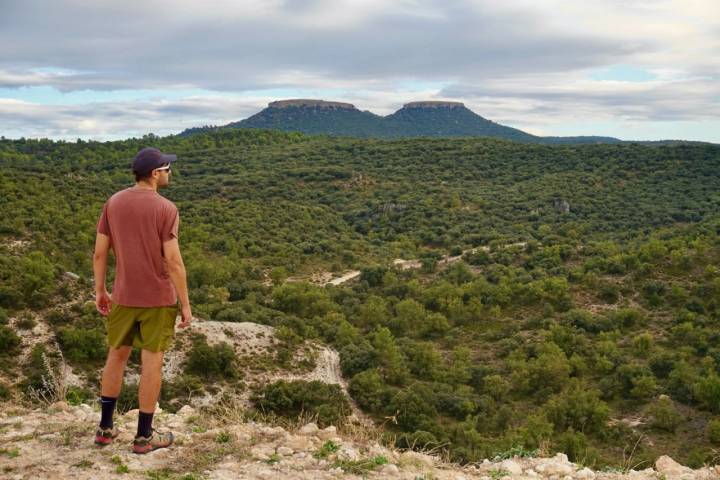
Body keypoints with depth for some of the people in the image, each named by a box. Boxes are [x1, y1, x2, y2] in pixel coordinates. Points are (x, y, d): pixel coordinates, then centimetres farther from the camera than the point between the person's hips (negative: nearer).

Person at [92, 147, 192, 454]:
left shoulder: (113, 203, 0)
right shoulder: (166, 209, -15)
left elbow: (99, 252, 3)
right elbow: (173, 261, -17)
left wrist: (100, 291, 15)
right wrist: (185, 304, -10)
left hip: (123, 297, 5)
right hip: (158, 299, -5)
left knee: (117, 355, 19)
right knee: (152, 362, 5)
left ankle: (105, 427, 28)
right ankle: (144, 436, 14)